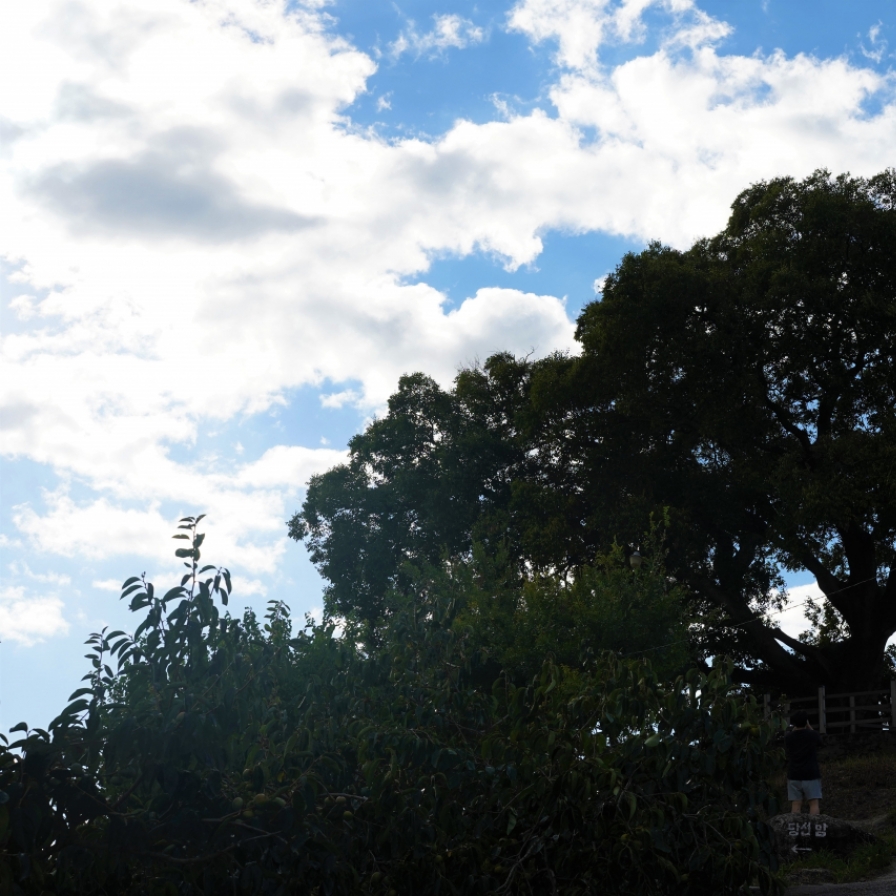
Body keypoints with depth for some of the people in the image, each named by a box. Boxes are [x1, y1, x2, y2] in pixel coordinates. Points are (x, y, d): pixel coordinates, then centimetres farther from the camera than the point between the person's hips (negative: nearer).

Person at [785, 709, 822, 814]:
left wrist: (794, 729, 18)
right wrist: (808, 726, 21)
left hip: (794, 775, 2)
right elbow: (819, 739, 17)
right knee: (814, 803, -2)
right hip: (811, 775, -2)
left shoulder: (788, 737, -1)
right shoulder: (813, 735, -6)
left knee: (796, 804, 1)